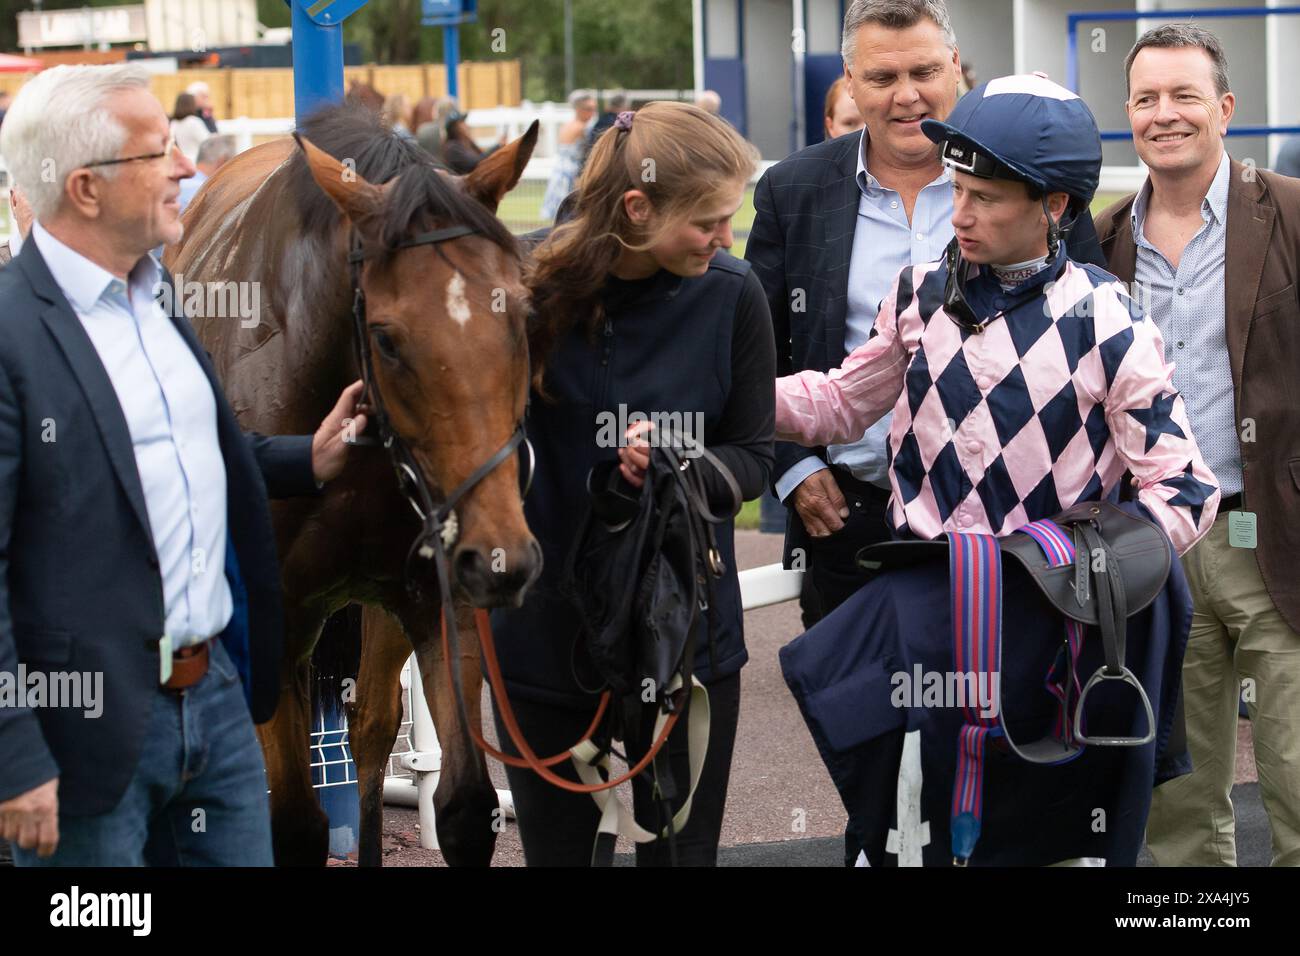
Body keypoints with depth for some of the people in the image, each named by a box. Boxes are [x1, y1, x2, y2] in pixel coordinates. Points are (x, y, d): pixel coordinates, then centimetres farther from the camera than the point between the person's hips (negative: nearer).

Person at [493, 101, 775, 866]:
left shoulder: (732, 295, -8)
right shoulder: (533, 283, -11)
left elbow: (752, 458, -3)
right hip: (547, 623, 0)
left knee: (680, 848, 7)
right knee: (554, 847, 14)